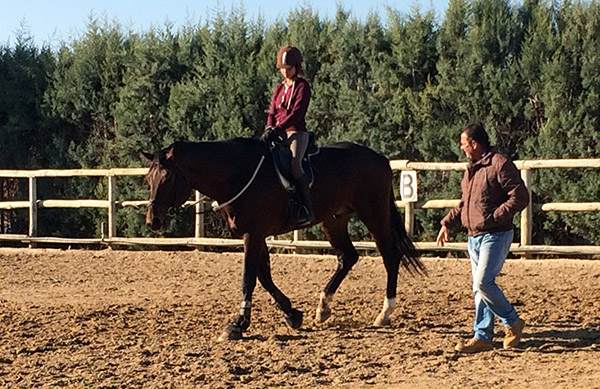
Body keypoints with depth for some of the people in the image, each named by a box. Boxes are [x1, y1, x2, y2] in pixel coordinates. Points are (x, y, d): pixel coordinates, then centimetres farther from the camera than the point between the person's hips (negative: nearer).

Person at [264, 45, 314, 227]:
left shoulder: (302, 86, -2)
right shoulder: (279, 88, 20)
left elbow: (297, 112, -14)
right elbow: (272, 111, 16)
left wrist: (278, 127, -25)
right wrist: (269, 127, -7)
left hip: (296, 132, -8)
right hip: (278, 133, 8)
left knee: (294, 164, -29)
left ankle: (307, 210, -34)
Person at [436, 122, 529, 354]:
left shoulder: (500, 165, -13)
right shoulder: (471, 169, 16)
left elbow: (520, 197, -17)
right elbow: (464, 203, 26)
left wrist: (494, 217, -21)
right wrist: (447, 223, 15)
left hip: (495, 235, -9)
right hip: (474, 237, 9)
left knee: (483, 282, -16)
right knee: (478, 288, 8)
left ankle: (513, 322, 2)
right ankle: (482, 337, 12)